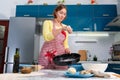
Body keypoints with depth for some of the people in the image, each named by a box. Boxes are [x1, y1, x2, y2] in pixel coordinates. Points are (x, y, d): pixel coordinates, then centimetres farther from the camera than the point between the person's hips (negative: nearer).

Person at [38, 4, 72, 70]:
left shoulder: (65, 27, 14)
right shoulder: (47, 22, 2)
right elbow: (47, 37, -16)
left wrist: (67, 50, -5)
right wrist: (61, 29, -23)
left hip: (61, 56, 4)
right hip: (48, 56, -3)